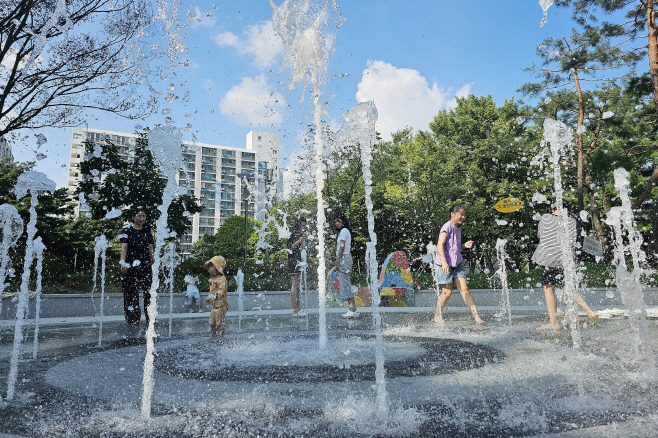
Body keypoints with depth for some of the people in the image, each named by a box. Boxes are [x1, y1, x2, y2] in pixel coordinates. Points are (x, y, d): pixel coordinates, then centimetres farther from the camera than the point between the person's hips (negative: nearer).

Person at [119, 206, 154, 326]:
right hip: (130, 266, -3)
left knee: (148, 291, 1)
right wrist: (123, 262, -22)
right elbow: (124, 247, -8)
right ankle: (133, 318, 6)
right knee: (131, 292, -1)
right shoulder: (127, 231, 2)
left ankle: (150, 318, 6)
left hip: (145, 266, 3)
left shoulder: (147, 231, 14)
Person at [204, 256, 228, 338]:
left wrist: (215, 296, -38)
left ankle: (220, 337, -2)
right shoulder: (212, 279, 16)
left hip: (220, 304, -9)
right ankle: (212, 336, 24)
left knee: (219, 322, -7)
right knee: (212, 322, 15)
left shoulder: (222, 279, -14)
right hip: (213, 305, 9)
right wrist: (208, 298, 17)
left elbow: (222, 290, -25)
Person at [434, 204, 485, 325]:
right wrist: (444, 262, -31)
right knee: (447, 292, -2)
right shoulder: (447, 227, -11)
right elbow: (440, 245, -20)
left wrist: (464, 245, 7)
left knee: (464, 289, -2)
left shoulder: (458, 228, 15)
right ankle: (437, 316, 16)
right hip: (446, 264, -7)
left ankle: (476, 316, -5)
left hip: (457, 263, 7)